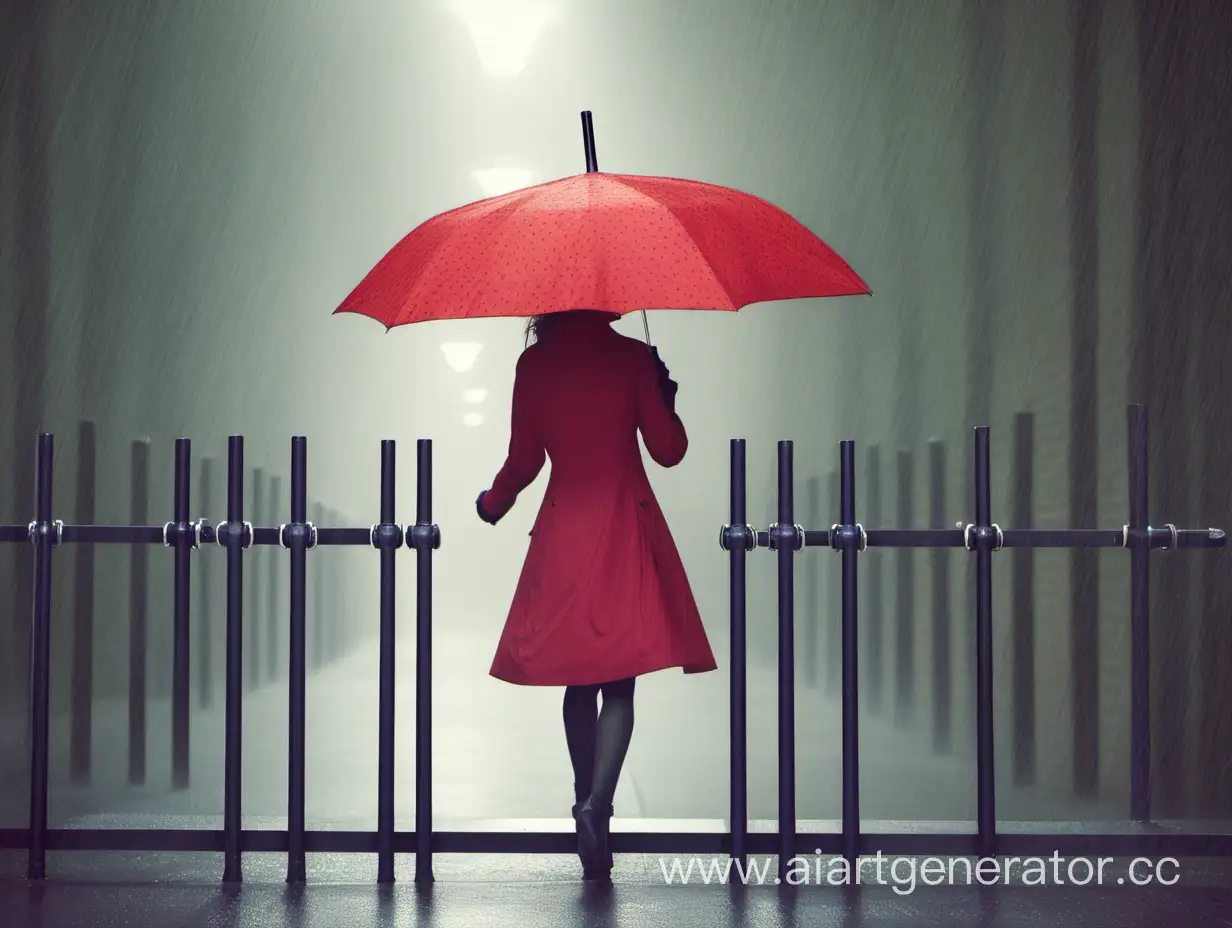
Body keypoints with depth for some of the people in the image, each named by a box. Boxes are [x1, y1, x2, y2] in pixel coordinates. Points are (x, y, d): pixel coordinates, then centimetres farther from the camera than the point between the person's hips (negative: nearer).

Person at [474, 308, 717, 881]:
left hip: (561, 536, 3)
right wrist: (663, 397, 15)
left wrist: (492, 504, 25)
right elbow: (668, 451, -3)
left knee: (578, 683, 13)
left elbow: (522, 462, 5)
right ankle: (597, 804, -20)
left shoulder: (533, 364, 1)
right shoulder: (631, 358, -6)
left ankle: (588, 804, 21)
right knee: (619, 684, -2)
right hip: (625, 533, -3)